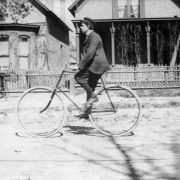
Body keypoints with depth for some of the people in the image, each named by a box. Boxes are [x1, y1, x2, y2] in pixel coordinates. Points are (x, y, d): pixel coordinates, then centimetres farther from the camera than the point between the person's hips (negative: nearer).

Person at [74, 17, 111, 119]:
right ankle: (87, 113, 13)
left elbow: (89, 54, -23)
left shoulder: (94, 37, -13)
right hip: (95, 65, 10)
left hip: (97, 65, -10)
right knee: (90, 89, 9)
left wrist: (80, 65, -23)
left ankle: (93, 96, -10)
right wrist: (81, 65, 19)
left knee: (78, 76, -15)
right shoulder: (89, 37, 19)